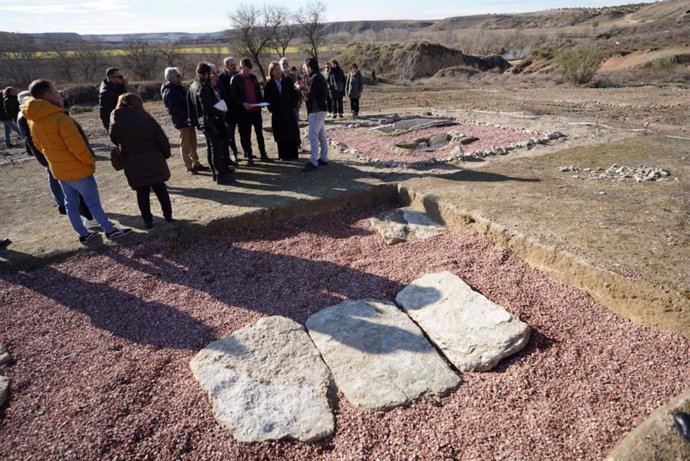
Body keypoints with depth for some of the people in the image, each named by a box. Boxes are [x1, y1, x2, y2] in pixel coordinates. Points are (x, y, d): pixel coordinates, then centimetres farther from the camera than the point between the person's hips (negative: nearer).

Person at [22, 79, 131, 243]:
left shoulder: (33, 120, 3)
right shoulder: (59, 118, -23)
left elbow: (39, 145, 13)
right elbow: (76, 145, -23)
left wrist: (55, 159, 20)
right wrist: (90, 161, -10)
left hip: (58, 171, 8)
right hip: (77, 169, -8)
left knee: (71, 204, 15)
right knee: (93, 203, 3)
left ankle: (83, 234, 24)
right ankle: (110, 230, 14)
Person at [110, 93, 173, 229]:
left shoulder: (116, 122, -5)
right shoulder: (147, 119, -8)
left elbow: (115, 140, 5)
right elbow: (163, 140, -7)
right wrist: (165, 154, 8)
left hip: (133, 165, 0)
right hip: (154, 162, 0)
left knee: (142, 193, 10)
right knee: (160, 189, 15)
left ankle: (147, 220, 14)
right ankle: (168, 214, 21)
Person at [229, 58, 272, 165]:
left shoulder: (253, 77, 10)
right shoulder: (235, 79, -5)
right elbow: (233, 96, -9)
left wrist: (261, 102, -1)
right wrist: (242, 104, -24)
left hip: (256, 110, 5)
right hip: (244, 112, -5)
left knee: (260, 133, 11)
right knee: (246, 135, 3)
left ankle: (263, 155, 21)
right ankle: (249, 157, 11)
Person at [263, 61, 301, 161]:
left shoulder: (288, 81, 3)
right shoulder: (269, 84, 2)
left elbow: (296, 94, 4)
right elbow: (266, 98, 6)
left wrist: (293, 105, -3)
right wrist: (271, 109, -3)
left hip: (290, 112, 1)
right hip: (277, 114, 0)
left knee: (292, 134, 1)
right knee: (280, 136, 1)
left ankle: (293, 154, 10)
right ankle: (283, 155, 8)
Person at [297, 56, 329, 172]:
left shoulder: (315, 78, -16)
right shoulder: (320, 77, 15)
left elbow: (309, 96, -20)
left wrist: (301, 88, -5)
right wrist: (306, 86, 11)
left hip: (316, 110, -10)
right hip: (321, 109, 10)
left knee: (313, 136, -11)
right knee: (321, 135, 13)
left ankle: (313, 162, -13)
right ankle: (323, 158, 21)